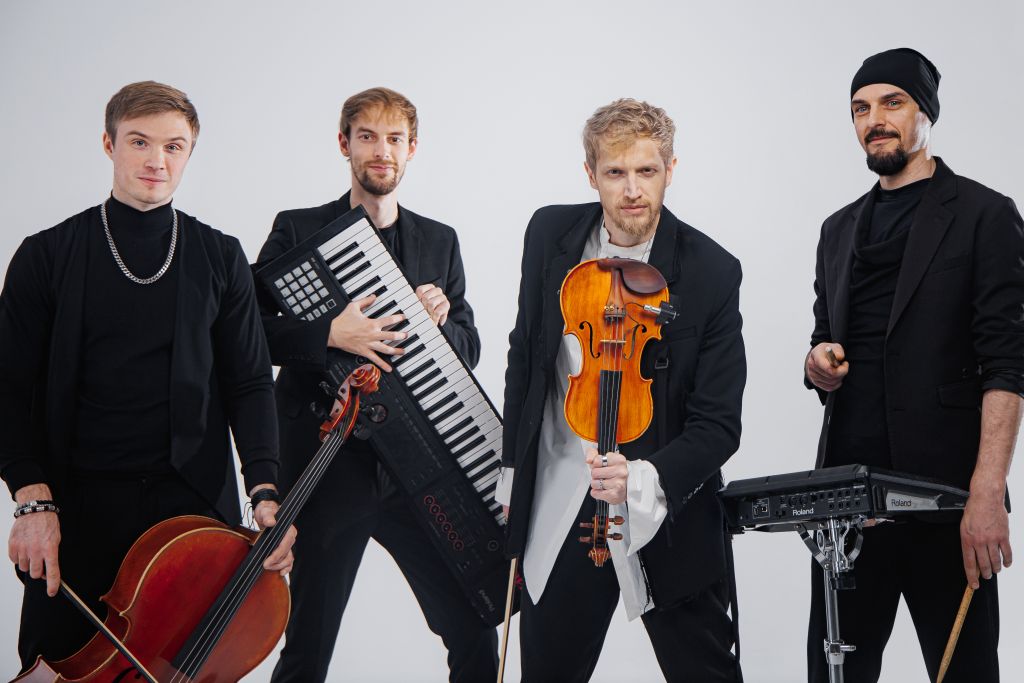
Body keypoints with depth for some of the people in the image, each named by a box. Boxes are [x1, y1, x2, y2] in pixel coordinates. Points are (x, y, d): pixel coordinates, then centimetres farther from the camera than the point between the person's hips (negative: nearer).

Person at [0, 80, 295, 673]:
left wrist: (265, 490, -8)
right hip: (79, 507, -1)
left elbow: (249, 383, 5)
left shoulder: (220, 258, 6)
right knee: (57, 659, 3)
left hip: (195, 502, 1)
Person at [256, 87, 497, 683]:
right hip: (327, 468, -3)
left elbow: (469, 349, 12)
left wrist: (441, 320, -9)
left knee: (475, 634, 3)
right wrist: (329, 333, -21)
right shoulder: (298, 231, 1)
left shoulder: (440, 242, 12)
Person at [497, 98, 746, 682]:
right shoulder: (552, 234, -4)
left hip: (667, 514, -3)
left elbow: (717, 424, -14)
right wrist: (513, 468, 13)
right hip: (557, 510, 3)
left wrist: (643, 480, -31)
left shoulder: (711, 272, -14)